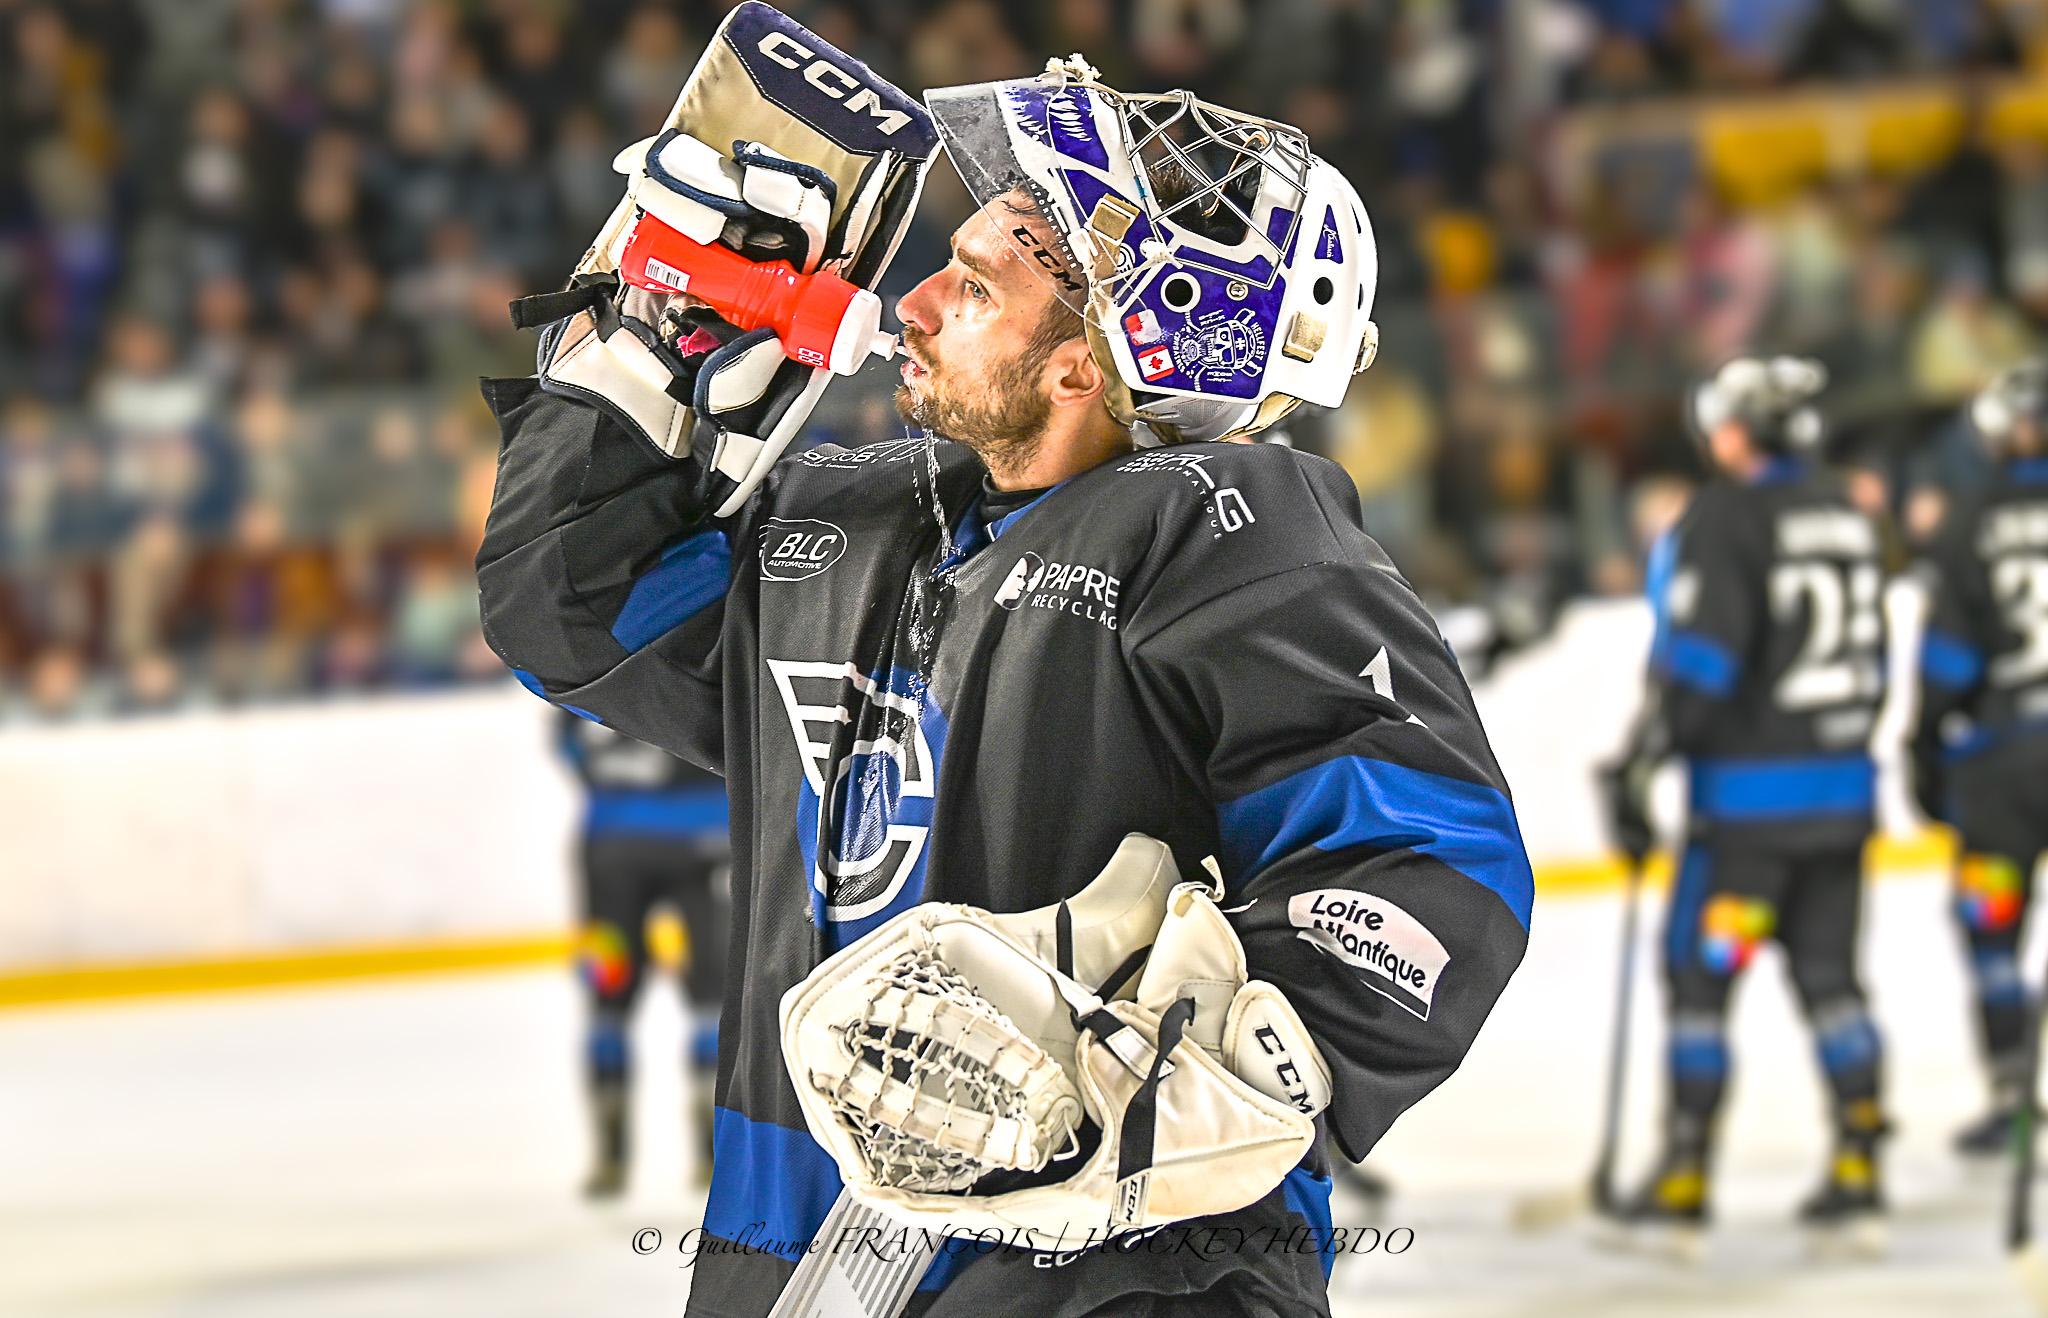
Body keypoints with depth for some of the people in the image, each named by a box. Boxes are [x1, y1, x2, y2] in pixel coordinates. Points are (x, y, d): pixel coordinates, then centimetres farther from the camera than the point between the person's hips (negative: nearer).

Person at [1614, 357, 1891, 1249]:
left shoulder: (1726, 516, -12)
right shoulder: (1847, 515, 11)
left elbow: (1701, 654, -19)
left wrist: (1654, 744, -8)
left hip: (1749, 786, -7)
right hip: (1843, 784, 7)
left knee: (1698, 969, 0)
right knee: (1827, 969, 11)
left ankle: (1684, 1179, -1)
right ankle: (1857, 1170, 7)